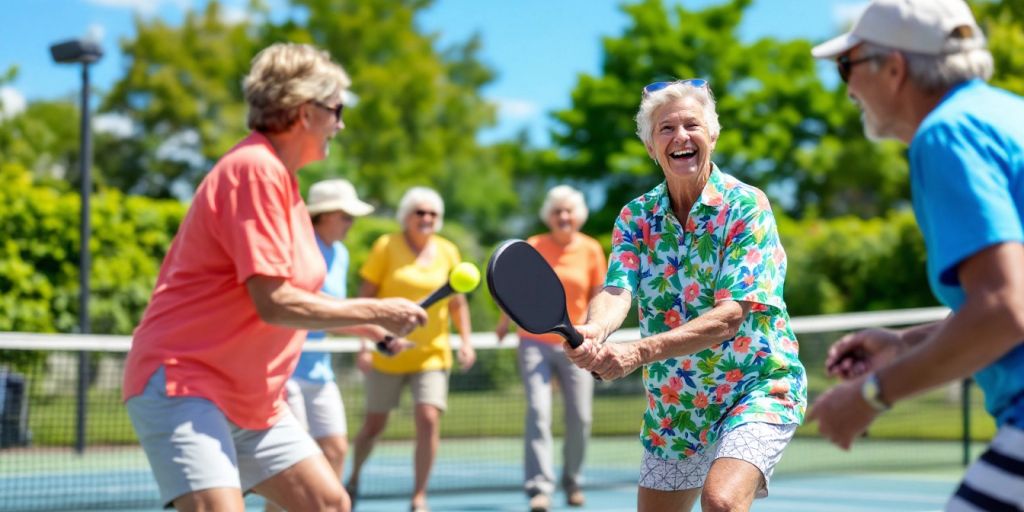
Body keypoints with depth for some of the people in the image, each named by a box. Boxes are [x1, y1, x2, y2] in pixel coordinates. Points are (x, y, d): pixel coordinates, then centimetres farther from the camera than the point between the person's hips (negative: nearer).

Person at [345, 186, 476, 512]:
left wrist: (466, 341, 1)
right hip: (387, 354, -2)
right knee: (374, 424, 8)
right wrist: (365, 344, -12)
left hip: (432, 354, 2)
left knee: (429, 419, -13)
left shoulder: (448, 251, 4)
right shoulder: (386, 246, -5)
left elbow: (457, 303, 13)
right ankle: (353, 480, 35)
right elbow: (365, 297, -4)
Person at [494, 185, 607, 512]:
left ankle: (573, 483, 23)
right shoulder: (532, 248, -1)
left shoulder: (591, 250, 1)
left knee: (580, 418, 3)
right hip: (536, 342, -1)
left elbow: (598, 295, 7)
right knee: (538, 413, -14)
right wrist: (505, 320, 6)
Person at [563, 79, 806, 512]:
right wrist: (593, 330, -39)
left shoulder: (746, 206, -14)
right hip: (671, 408, 5)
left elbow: (729, 316, -23)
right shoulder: (636, 216, 1)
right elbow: (616, 291, -15)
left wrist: (639, 353, -35)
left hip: (756, 388, -5)